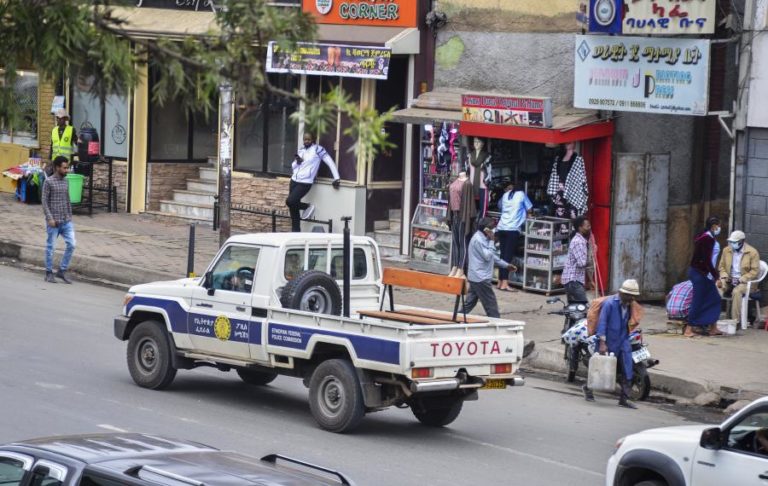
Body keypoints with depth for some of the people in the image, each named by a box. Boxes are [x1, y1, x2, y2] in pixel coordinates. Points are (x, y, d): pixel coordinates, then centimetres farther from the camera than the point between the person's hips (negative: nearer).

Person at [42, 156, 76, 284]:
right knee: (50, 247, 2)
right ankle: (49, 273, 11)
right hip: (54, 221, -6)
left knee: (71, 244, -4)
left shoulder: (65, 182, 12)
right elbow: (44, 201, -9)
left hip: (66, 221, 6)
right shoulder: (49, 182, -7)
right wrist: (50, 218, -15)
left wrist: (70, 217, 14)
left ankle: (62, 270, 8)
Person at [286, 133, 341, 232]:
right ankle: (295, 231, 18)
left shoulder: (317, 149, -8)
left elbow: (330, 162, -8)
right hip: (294, 180, 7)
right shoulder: (301, 150, 12)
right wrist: (297, 161, -6)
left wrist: (336, 178, -12)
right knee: (294, 209, 8)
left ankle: (307, 207, 6)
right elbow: (293, 166, 18)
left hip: (305, 183, -7)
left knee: (290, 201, -21)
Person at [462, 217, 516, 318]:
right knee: (491, 305, -4)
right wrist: (491, 241, -16)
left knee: (470, 303, 11)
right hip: (481, 278, -10)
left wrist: (506, 265, 22)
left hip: (475, 278, 10)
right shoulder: (478, 240, -17)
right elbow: (487, 256, -21)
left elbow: (492, 256, 23)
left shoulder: (482, 238, 15)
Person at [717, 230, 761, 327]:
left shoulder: (752, 252, -9)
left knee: (736, 291, -37)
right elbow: (722, 266, 14)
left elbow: (755, 271, -10)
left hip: (745, 282, -4)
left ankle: (736, 320, -33)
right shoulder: (726, 250, 5)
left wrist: (740, 279, -18)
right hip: (729, 280, 4)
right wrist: (724, 276, -8)